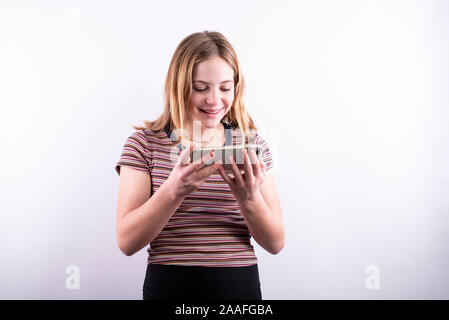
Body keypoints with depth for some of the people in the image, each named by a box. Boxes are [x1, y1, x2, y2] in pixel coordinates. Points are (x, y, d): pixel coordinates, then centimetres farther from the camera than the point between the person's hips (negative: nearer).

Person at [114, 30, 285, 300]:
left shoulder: (252, 143, 1)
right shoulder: (145, 143, -3)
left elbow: (276, 243, -2)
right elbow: (127, 242, -11)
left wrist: (249, 198, -21)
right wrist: (174, 190, -26)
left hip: (240, 287, 2)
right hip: (168, 286, -1)